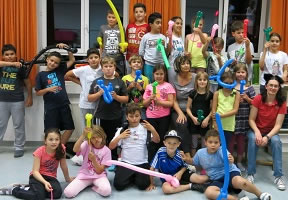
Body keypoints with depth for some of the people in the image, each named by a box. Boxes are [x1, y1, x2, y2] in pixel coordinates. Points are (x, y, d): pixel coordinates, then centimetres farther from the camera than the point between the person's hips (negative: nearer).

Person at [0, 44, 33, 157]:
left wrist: (30, 97, 0)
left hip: (17, 101, -2)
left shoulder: (20, 67, -4)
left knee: (19, 126, 6)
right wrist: (12, 63, -33)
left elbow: (28, 83, 2)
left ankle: (19, 148, 16)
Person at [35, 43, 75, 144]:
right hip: (50, 107, -4)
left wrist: (66, 48, -1)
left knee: (70, 128, 8)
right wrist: (48, 89, -17)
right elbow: (38, 93, 0)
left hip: (64, 105, 4)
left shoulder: (60, 70, 6)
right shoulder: (41, 75, -2)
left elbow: (72, 60, 11)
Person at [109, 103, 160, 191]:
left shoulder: (145, 128, 3)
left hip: (142, 163, 0)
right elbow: (111, 147, 2)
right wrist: (119, 137, -14)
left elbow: (157, 141, -5)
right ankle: (130, 177, 16)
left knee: (142, 185, -19)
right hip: (126, 163, 1)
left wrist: (152, 130, -21)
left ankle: (136, 177, 15)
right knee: (119, 185, -16)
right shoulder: (122, 130, 4)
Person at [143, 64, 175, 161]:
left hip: (164, 117, -2)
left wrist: (159, 101, -19)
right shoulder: (149, 87, 7)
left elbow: (171, 103, -8)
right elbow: (144, 103, 7)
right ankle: (151, 162, 11)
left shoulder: (168, 86, -1)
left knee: (162, 139, 4)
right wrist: (150, 98, -12)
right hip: (151, 117, 2)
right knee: (152, 140, 3)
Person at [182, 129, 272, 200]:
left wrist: (230, 160, -61)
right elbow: (194, 162, 20)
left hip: (229, 173, -4)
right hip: (217, 180, 4)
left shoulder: (222, 150, -14)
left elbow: (228, 159, -37)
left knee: (239, 182, -41)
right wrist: (186, 159, -1)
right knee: (208, 192, -31)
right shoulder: (200, 153, -1)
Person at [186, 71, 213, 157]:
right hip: (194, 121, 0)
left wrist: (207, 119, -10)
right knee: (193, 144, 8)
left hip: (205, 122, 0)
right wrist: (193, 117, -12)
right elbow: (188, 108, 2)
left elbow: (212, 109, 3)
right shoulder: (193, 93, 0)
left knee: (205, 144, 5)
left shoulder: (210, 94, 1)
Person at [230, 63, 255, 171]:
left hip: (244, 117, 2)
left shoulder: (249, 88, 3)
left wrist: (246, 98, -12)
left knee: (241, 140, 11)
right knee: (231, 139, 4)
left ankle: (239, 162, 25)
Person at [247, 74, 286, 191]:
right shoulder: (258, 99, -14)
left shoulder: (281, 103, -11)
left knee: (276, 141, -31)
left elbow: (278, 125, -13)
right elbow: (251, 120, -11)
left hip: (271, 132, 1)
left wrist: (267, 137, -27)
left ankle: (278, 176, -22)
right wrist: (257, 133, -27)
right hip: (256, 130, -1)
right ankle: (251, 174, -22)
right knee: (253, 139, -33)